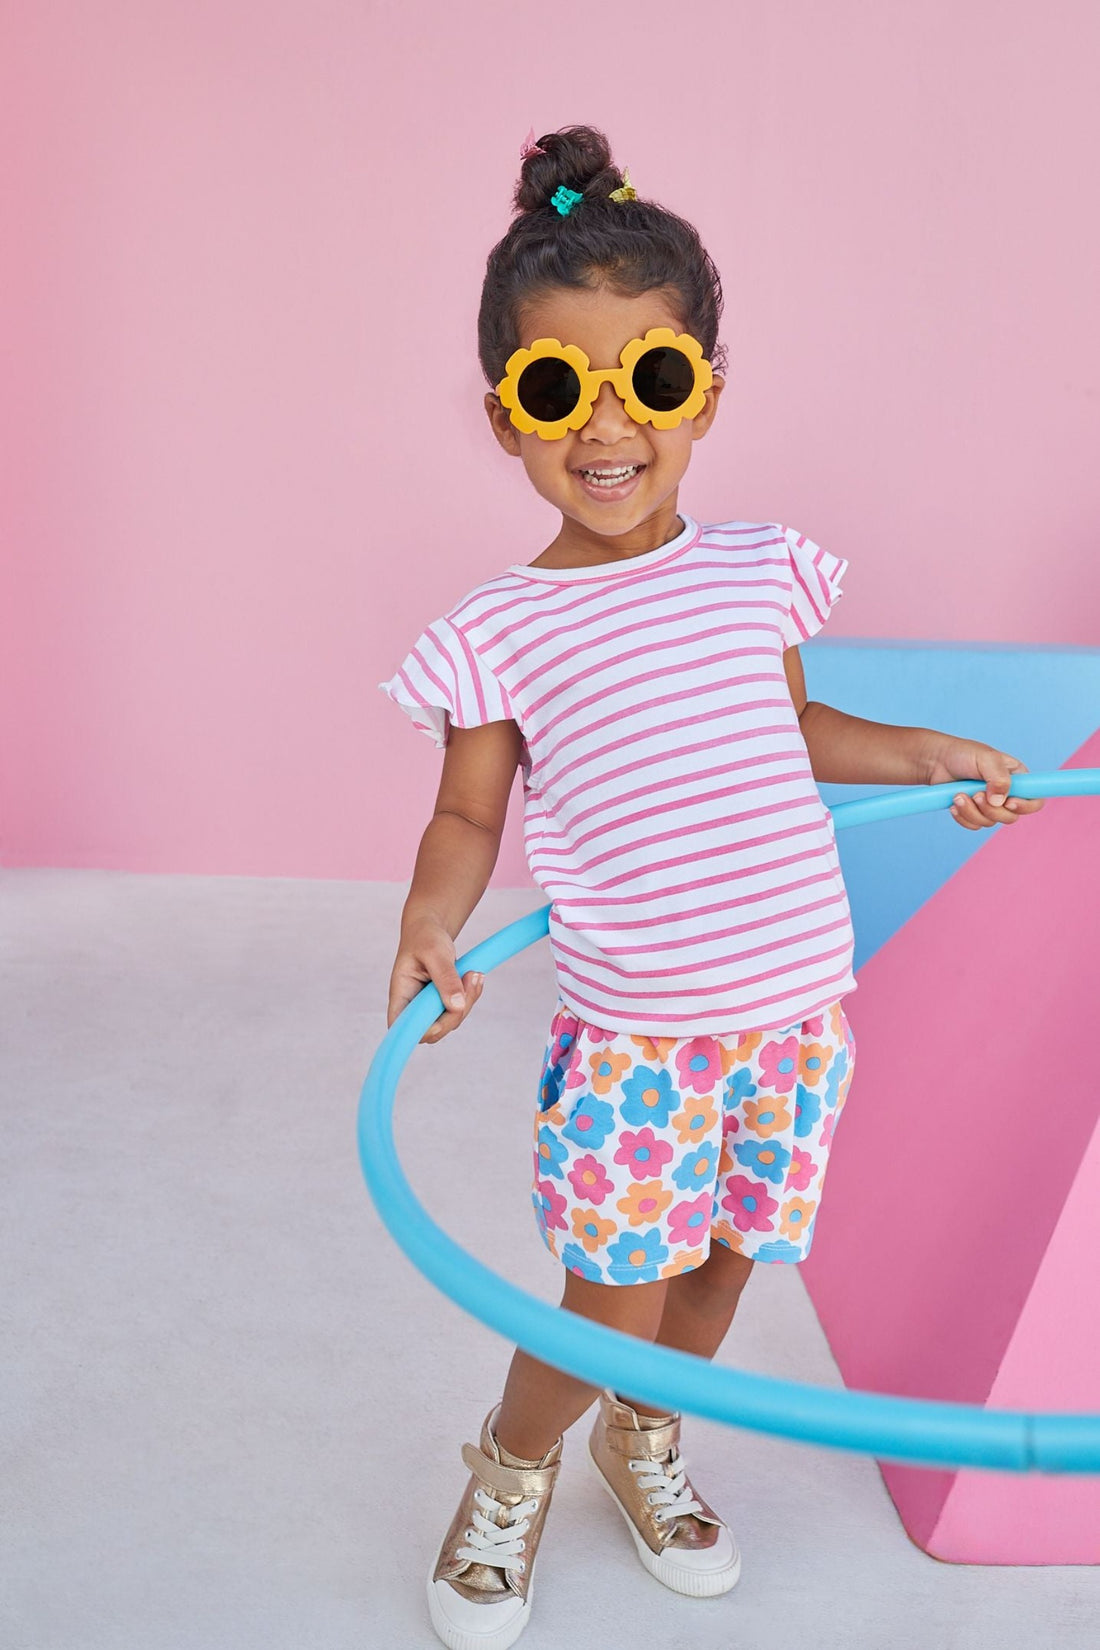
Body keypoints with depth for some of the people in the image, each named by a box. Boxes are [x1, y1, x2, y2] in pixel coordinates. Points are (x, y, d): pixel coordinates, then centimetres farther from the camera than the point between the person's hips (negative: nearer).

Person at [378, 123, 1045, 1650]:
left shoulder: (762, 569, 2)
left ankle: (644, 1442, 49)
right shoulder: (500, 635, -8)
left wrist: (927, 753, 10)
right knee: (615, 1308, 1)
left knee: (719, 1259, 18)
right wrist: (431, 925, -16)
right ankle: (510, 1473, 35)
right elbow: (470, 812, 1)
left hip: (798, 1003, 4)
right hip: (633, 1033, -4)